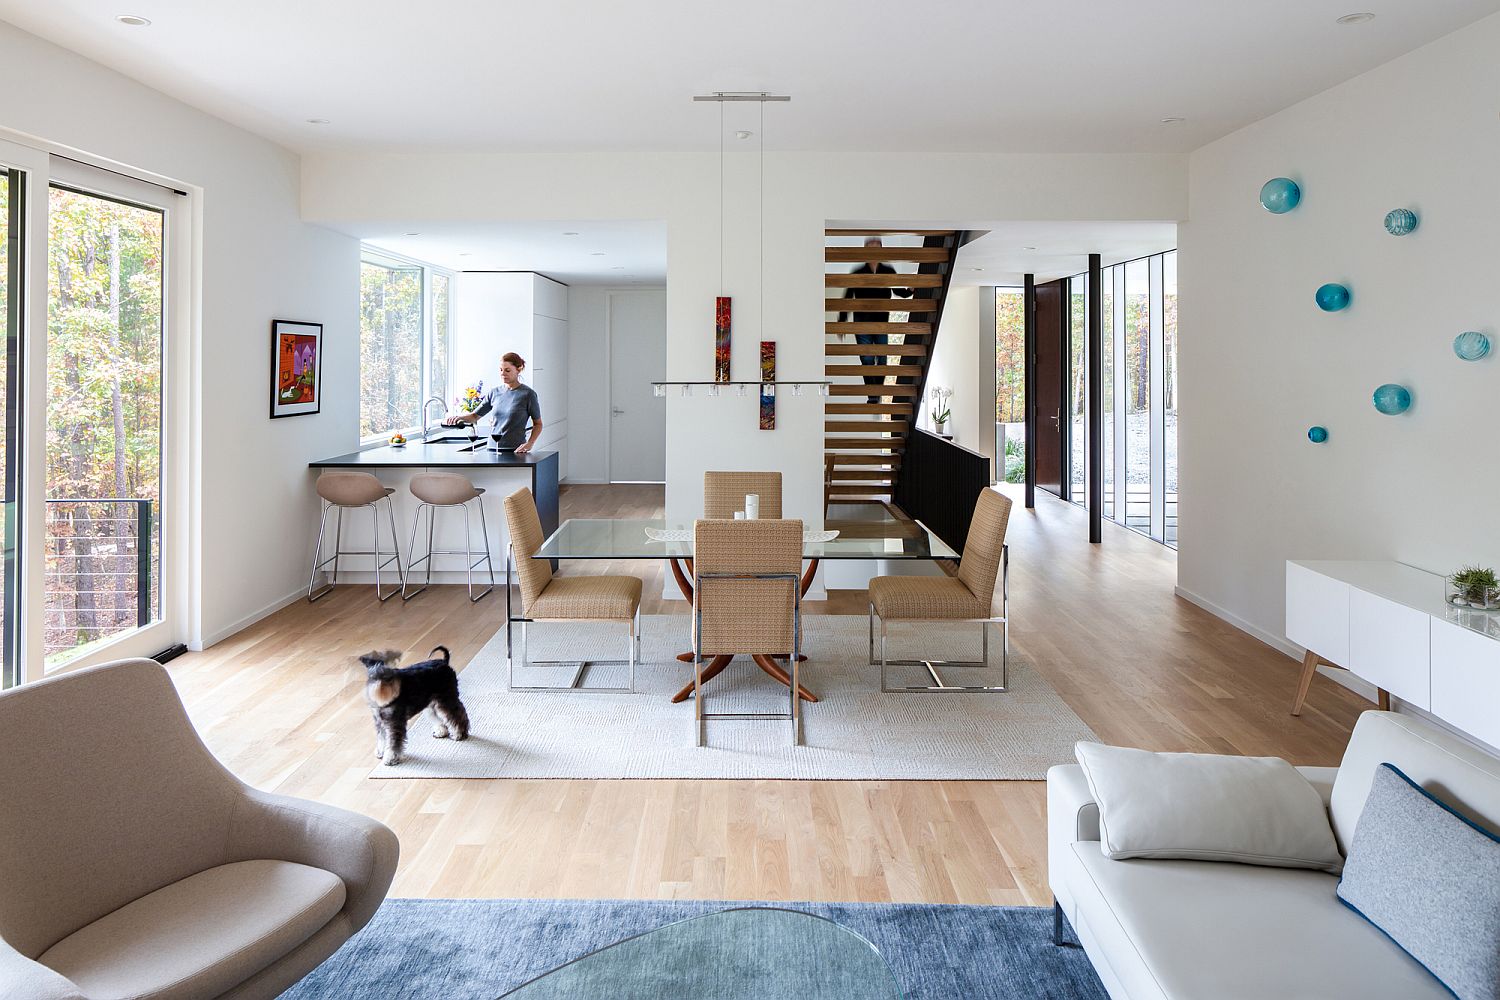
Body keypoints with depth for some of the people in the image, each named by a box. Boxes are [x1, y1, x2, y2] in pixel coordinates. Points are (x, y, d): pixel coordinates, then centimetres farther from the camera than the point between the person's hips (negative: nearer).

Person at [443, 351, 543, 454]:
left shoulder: (528, 394, -3)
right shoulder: (494, 393, 10)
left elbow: (538, 424, 3)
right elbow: (475, 416, 16)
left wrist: (529, 444, -11)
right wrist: (459, 417, -3)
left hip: (515, 451, -4)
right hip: (493, 448, 4)